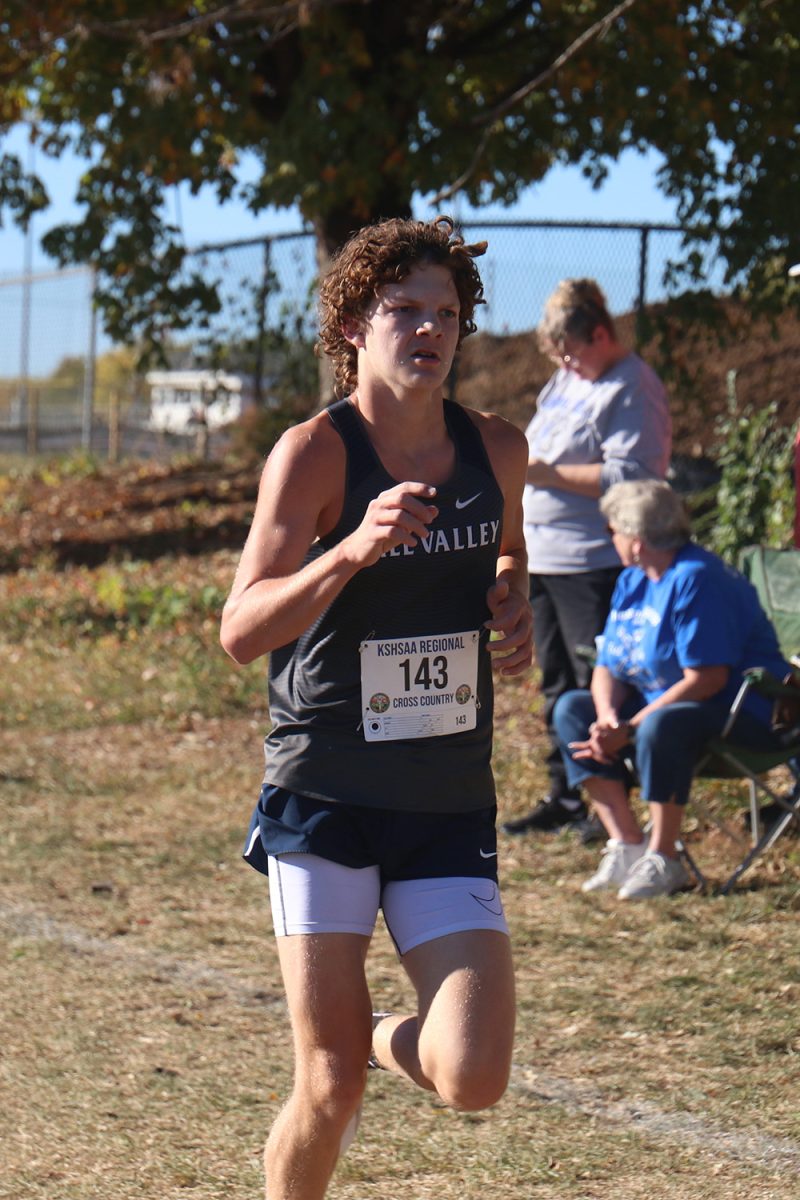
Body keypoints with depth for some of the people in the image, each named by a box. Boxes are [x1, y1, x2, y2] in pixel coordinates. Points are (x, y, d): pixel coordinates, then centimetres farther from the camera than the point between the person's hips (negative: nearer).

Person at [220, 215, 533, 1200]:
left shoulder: (495, 450, 5)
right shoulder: (315, 452, -10)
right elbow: (240, 631, -18)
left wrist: (512, 605, 6)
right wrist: (353, 550, -32)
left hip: (450, 809, 4)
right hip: (325, 798, -3)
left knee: (473, 1080, -10)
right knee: (330, 1091, -5)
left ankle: (382, 1038, 25)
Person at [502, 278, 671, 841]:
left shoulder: (633, 389, -12)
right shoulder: (567, 381, 18)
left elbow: (630, 476, -21)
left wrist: (550, 474, -20)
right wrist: (520, 462, 9)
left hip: (595, 564, -9)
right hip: (543, 558, 9)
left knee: (596, 688, -7)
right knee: (558, 685, 14)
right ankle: (564, 796, 23)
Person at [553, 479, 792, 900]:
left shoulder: (696, 579, -20)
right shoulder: (632, 581, 9)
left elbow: (706, 679, -26)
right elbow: (608, 667, 8)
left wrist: (629, 730, -26)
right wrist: (608, 716, -16)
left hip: (744, 715, -10)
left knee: (662, 727, -38)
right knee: (571, 710, -1)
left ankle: (662, 860, -22)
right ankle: (626, 846, -10)